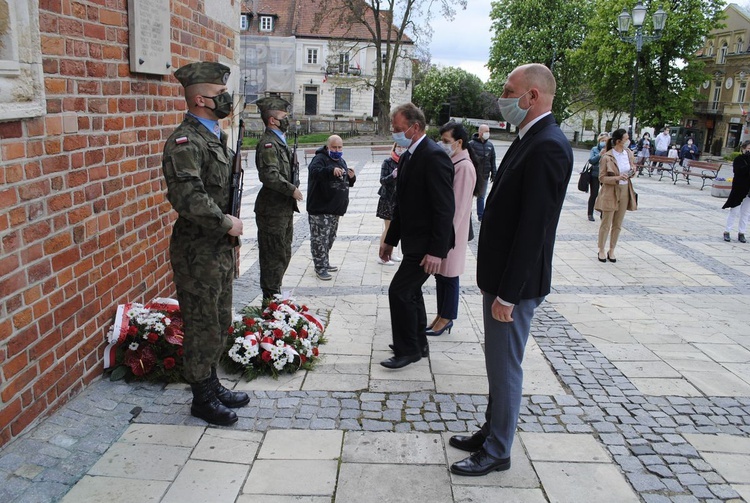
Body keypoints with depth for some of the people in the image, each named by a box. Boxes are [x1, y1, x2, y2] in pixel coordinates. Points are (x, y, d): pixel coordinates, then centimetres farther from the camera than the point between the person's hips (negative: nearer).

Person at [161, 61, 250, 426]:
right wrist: (227, 223, -20)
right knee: (203, 326, 3)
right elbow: (188, 197, -31)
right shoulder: (184, 142, -18)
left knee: (220, 323, 19)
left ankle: (212, 385, 35)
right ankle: (202, 399, 20)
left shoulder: (216, 136, 13)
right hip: (197, 252, -9)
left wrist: (231, 237, 14)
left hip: (221, 248, 9)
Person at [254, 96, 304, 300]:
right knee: (274, 255, -2)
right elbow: (270, 176, -27)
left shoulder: (279, 141, 15)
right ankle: (271, 298, 9)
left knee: (283, 254, 18)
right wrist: (292, 190, -18)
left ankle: (275, 294, 30)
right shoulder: (268, 143, -16)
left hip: (284, 208, 10)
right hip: (272, 209, -10)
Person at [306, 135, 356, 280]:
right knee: (319, 239, -7)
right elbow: (314, 171, -33)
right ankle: (320, 268, 0)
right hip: (320, 209, -9)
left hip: (335, 209, 9)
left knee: (329, 238, 18)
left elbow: (347, 183, 26)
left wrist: (351, 177, 2)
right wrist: (331, 170, -48)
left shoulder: (341, 161, 16)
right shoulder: (320, 158, -10)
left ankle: (324, 263, 30)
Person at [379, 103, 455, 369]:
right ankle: (418, 343, 34)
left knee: (399, 291, -7)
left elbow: (445, 208, -23)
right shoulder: (407, 157, 12)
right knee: (411, 291, 18)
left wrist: (437, 250, -25)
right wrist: (390, 239, 18)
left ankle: (408, 350, 9)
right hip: (413, 240, 10)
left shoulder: (434, 157, -19)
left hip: (426, 243, -10)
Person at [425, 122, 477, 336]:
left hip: (450, 231, -8)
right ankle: (441, 315, 27)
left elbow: (458, 206, -19)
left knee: (448, 276, 4)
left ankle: (447, 318, 18)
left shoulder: (464, 167, -18)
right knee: (440, 274, 15)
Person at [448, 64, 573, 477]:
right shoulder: (529, 140, 11)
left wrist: (508, 293, -21)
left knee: (505, 368, 5)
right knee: (498, 362, 21)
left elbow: (533, 227, -24)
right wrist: (492, 279, 16)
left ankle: (497, 451, 23)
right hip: (500, 276, 10)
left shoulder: (547, 147, -20)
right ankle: (491, 432, 38)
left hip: (515, 284, -10)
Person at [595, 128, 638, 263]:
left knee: (618, 224, 11)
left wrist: (633, 171, -5)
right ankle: (601, 251, 16)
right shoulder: (607, 157, -14)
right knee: (606, 224, 3)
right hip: (610, 192, -5)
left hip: (625, 191, 6)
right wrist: (617, 178, -25)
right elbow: (602, 178, -12)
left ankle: (611, 250, 22)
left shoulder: (629, 153, 3)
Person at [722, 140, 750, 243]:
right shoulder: (739, 159, -6)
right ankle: (727, 232, 12)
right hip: (739, 189, -5)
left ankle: (741, 233, 16)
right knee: (734, 211, 2)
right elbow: (739, 171, -22)